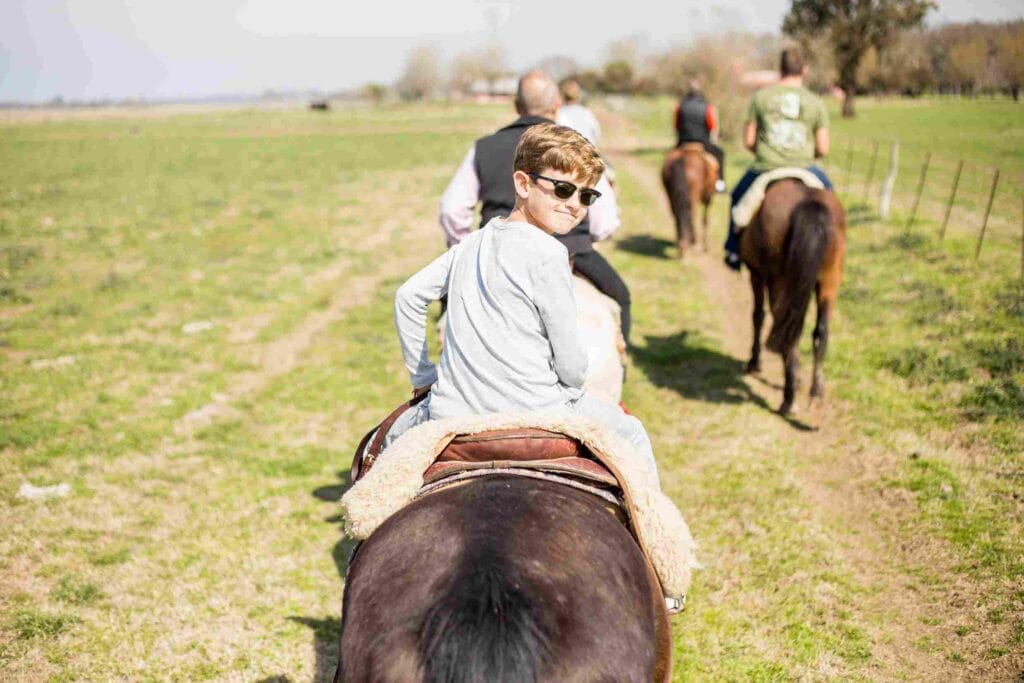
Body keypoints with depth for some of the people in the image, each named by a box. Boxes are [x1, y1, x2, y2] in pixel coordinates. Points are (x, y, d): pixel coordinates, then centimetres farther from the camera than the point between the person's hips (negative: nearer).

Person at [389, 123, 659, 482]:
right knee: (632, 433, 19)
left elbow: (408, 297, 16)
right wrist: (573, 383, 13)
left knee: (396, 433, 37)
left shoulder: (470, 244, 9)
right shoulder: (547, 254, -13)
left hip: (452, 412, 6)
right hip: (534, 412, -5)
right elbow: (570, 365, -11)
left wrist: (422, 378, 23)